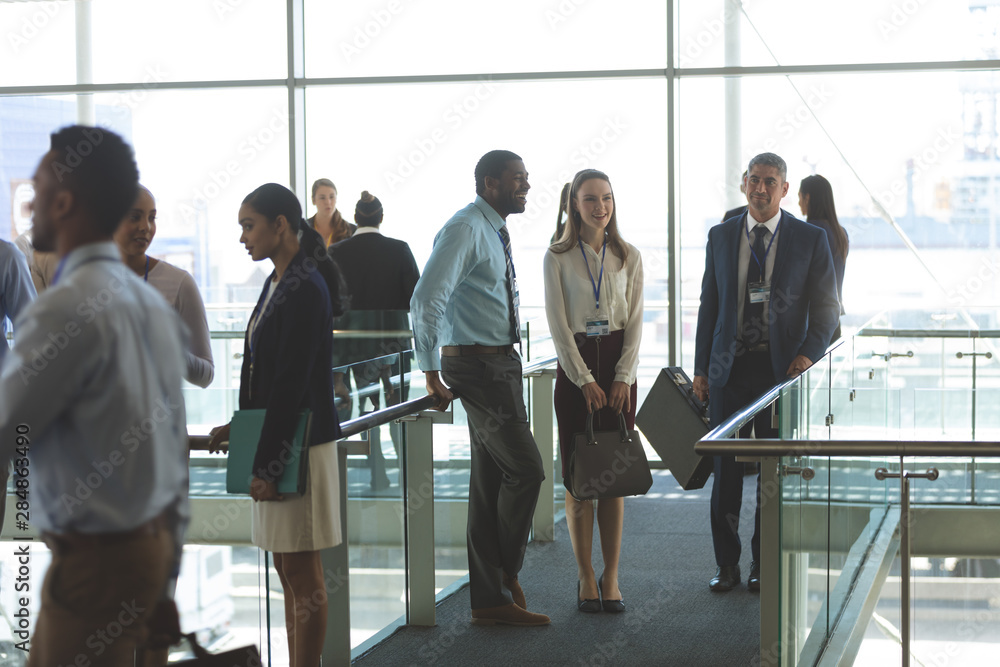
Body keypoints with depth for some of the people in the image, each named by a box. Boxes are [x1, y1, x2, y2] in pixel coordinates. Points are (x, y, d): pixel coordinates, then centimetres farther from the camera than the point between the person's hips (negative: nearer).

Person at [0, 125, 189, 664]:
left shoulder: (64, 309, -21)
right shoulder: (153, 302, 7)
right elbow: (178, 443, 10)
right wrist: (169, 561, 17)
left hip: (96, 558, -9)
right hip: (155, 539, 9)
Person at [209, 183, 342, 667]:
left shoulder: (305, 289, -17)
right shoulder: (278, 283, 12)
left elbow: (291, 383, -20)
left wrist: (267, 463, -20)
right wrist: (240, 427, 15)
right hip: (274, 441, 10)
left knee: (301, 575, -2)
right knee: (287, 572, 14)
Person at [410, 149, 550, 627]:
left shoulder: (495, 232, 17)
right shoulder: (465, 229, -14)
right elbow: (426, 299, -22)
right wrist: (431, 373, -19)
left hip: (500, 362, 10)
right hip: (477, 366, -10)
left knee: (491, 481, 9)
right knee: (525, 468, -11)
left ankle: (490, 599, 12)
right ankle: (505, 575, 7)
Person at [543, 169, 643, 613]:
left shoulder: (628, 257, 7)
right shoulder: (558, 258, 0)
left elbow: (634, 322, 4)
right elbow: (558, 324, -4)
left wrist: (622, 377, -7)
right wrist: (585, 380, -10)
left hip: (618, 367, 2)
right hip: (574, 368, -2)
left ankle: (611, 577, 8)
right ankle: (586, 577, 8)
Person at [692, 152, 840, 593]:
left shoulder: (810, 239, 1)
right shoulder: (720, 237, 8)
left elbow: (826, 307, 3)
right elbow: (709, 305, 11)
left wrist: (809, 353, -13)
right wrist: (701, 369, 8)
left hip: (783, 369, -1)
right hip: (730, 368, 2)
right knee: (726, 470, 2)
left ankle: (764, 564, 17)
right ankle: (727, 564, 14)